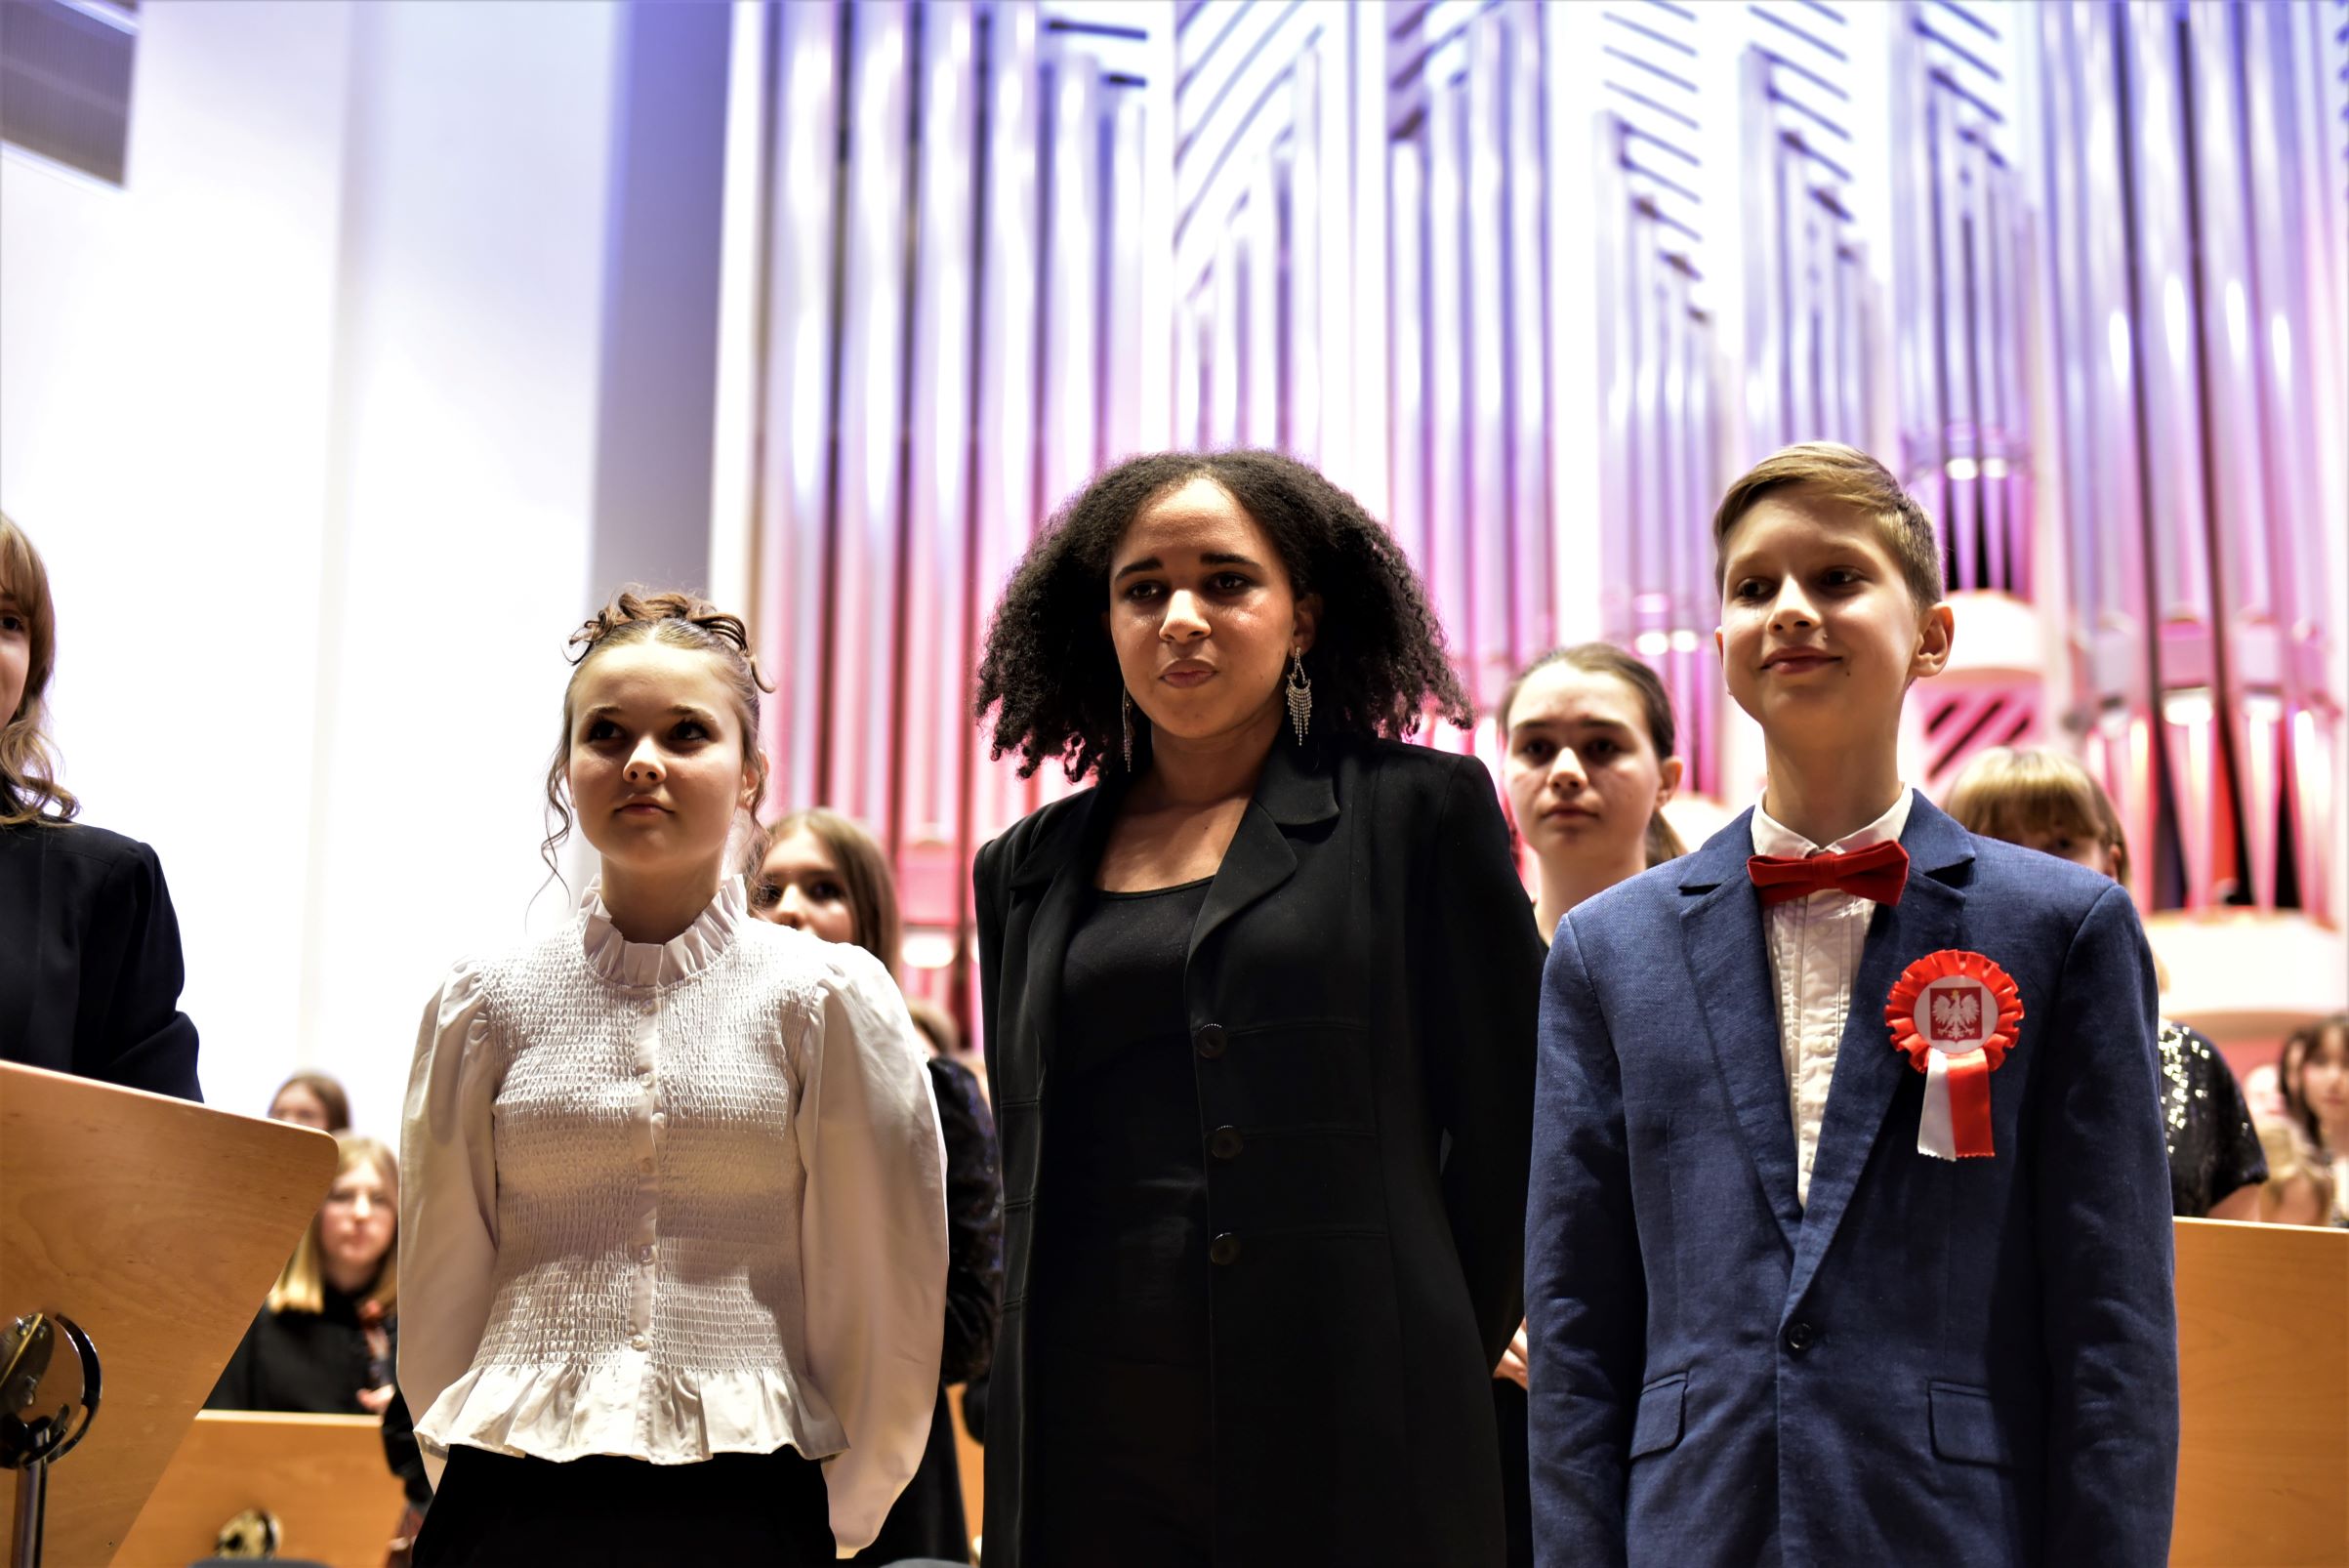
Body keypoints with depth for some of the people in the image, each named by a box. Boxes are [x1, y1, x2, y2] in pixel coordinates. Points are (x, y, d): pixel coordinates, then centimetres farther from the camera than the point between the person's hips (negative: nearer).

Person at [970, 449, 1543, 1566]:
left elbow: (1500, 1127, 1)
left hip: (1341, 1436, -3)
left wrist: (1431, 1377, 1)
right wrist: (1020, 1409, 12)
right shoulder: (1028, 869, 12)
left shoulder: (1415, 811, 1)